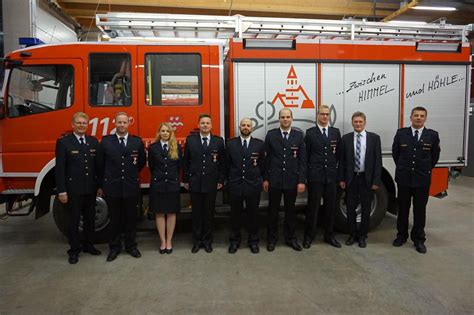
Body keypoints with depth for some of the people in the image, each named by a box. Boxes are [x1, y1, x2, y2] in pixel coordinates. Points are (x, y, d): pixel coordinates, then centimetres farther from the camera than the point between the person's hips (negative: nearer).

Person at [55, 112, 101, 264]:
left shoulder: (93, 142, 7)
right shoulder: (63, 142, -5)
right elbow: (59, 168, -8)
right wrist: (61, 191, -12)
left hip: (90, 189, 4)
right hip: (73, 189, -4)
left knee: (90, 219, 14)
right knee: (74, 221, 7)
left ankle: (88, 245, 30)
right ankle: (74, 250, 20)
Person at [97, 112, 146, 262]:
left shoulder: (137, 142, 1)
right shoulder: (105, 141, 1)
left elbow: (142, 162, 15)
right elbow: (100, 165, 5)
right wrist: (100, 185, 7)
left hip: (131, 187, 1)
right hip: (112, 187, 0)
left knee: (131, 218, 10)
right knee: (114, 219, 10)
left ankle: (131, 246, 25)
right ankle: (114, 247, 25)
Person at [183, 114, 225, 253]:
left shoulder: (219, 141, 2)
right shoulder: (190, 140, 2)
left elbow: (222, 163, 4)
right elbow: (185, 161, 5)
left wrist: (221, 180, 0)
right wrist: (185, 180, 2)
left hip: (211, 183, 0)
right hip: (195, 183, 0)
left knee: (209, 213, 8)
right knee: (196, 213, 8)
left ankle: (207, 241, 22)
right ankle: (197, 241, 21)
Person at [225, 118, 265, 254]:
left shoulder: (259, 144, 1)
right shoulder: (230, 143, 2)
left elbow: (262, 164, 7)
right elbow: (227, 164, 8)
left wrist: (258, 178, 9)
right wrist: (229, 179, 9)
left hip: (253, 185, 0)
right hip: (235, 185, 0)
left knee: (253, 213, 9)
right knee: (235, 213, 10)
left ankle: (253, 241, 25)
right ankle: (235, 240, 25)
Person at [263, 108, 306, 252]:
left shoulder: (299, 135, 0)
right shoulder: (271, 135, -1)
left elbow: (302, 160, -1)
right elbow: (266, 158, 1)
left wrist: (302, 181, -6)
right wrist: (265, 178, -1)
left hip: (292, 180, 1)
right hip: (274, 180, 0)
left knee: (290, 210, 12)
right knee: (273, 210, 10)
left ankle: (291, 238, 27)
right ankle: (271, 238, 24)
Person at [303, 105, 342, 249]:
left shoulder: (335, 132, 9)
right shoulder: (310, 133, 1)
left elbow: (339, 153, 12)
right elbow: (306, 155, 1)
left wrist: (335, 169, 8)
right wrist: (308, 172, 0)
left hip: (331, 176, 3)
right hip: (315, 176, -3)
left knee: (331, 206, 10)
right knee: (313, 206, 3)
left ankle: (329, 235, 24)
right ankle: (308, 236, 15)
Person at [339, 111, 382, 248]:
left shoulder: (374, 138, -2)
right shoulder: (346, 138, 2)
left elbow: (378, 160, -3)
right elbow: (342, 160, 3)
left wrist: (376, 180, -8)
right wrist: (342, 179, -2)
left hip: (367, 178, -1)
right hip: (351, 178, 1)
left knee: (366, 209, 9)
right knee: (350, 208, 8)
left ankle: (362, 236, 23)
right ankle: (352, 235, 24)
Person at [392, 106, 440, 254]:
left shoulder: (432, 135, -2)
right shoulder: (401, 133, -1)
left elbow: (435, 156, 10)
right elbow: (395, 153, 10)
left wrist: (425, 170, 13)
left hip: (422, 180, 0)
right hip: (404, 178, 1)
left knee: (420, 210, 7)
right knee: (403, 208, 11)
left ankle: (418, 239, 20)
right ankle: (401, 235, 25)